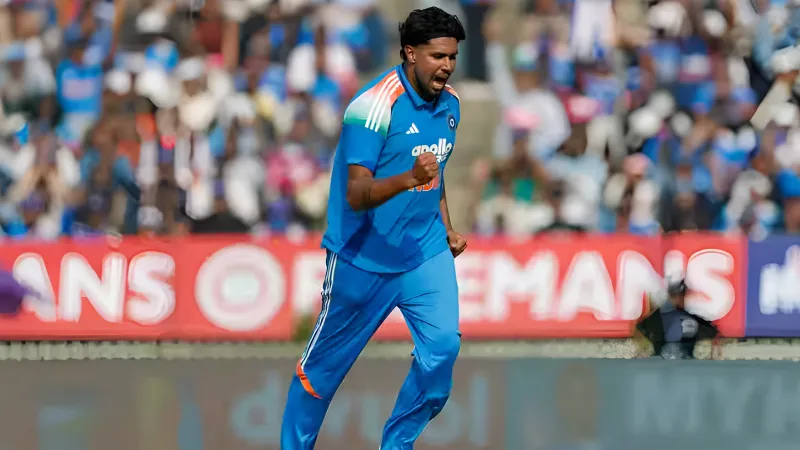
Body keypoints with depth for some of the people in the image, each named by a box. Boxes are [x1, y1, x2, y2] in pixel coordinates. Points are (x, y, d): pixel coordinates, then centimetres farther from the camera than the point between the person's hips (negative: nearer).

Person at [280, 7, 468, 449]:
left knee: (443, 346, -13)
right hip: (364, 259, -5)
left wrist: (446, 229, 14)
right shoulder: (374, 106, -21)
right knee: (326, 364, 7)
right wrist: (409, 179, -42)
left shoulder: (448, 104, 3)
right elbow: (356, 195, -27)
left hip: (426, 252, 5)